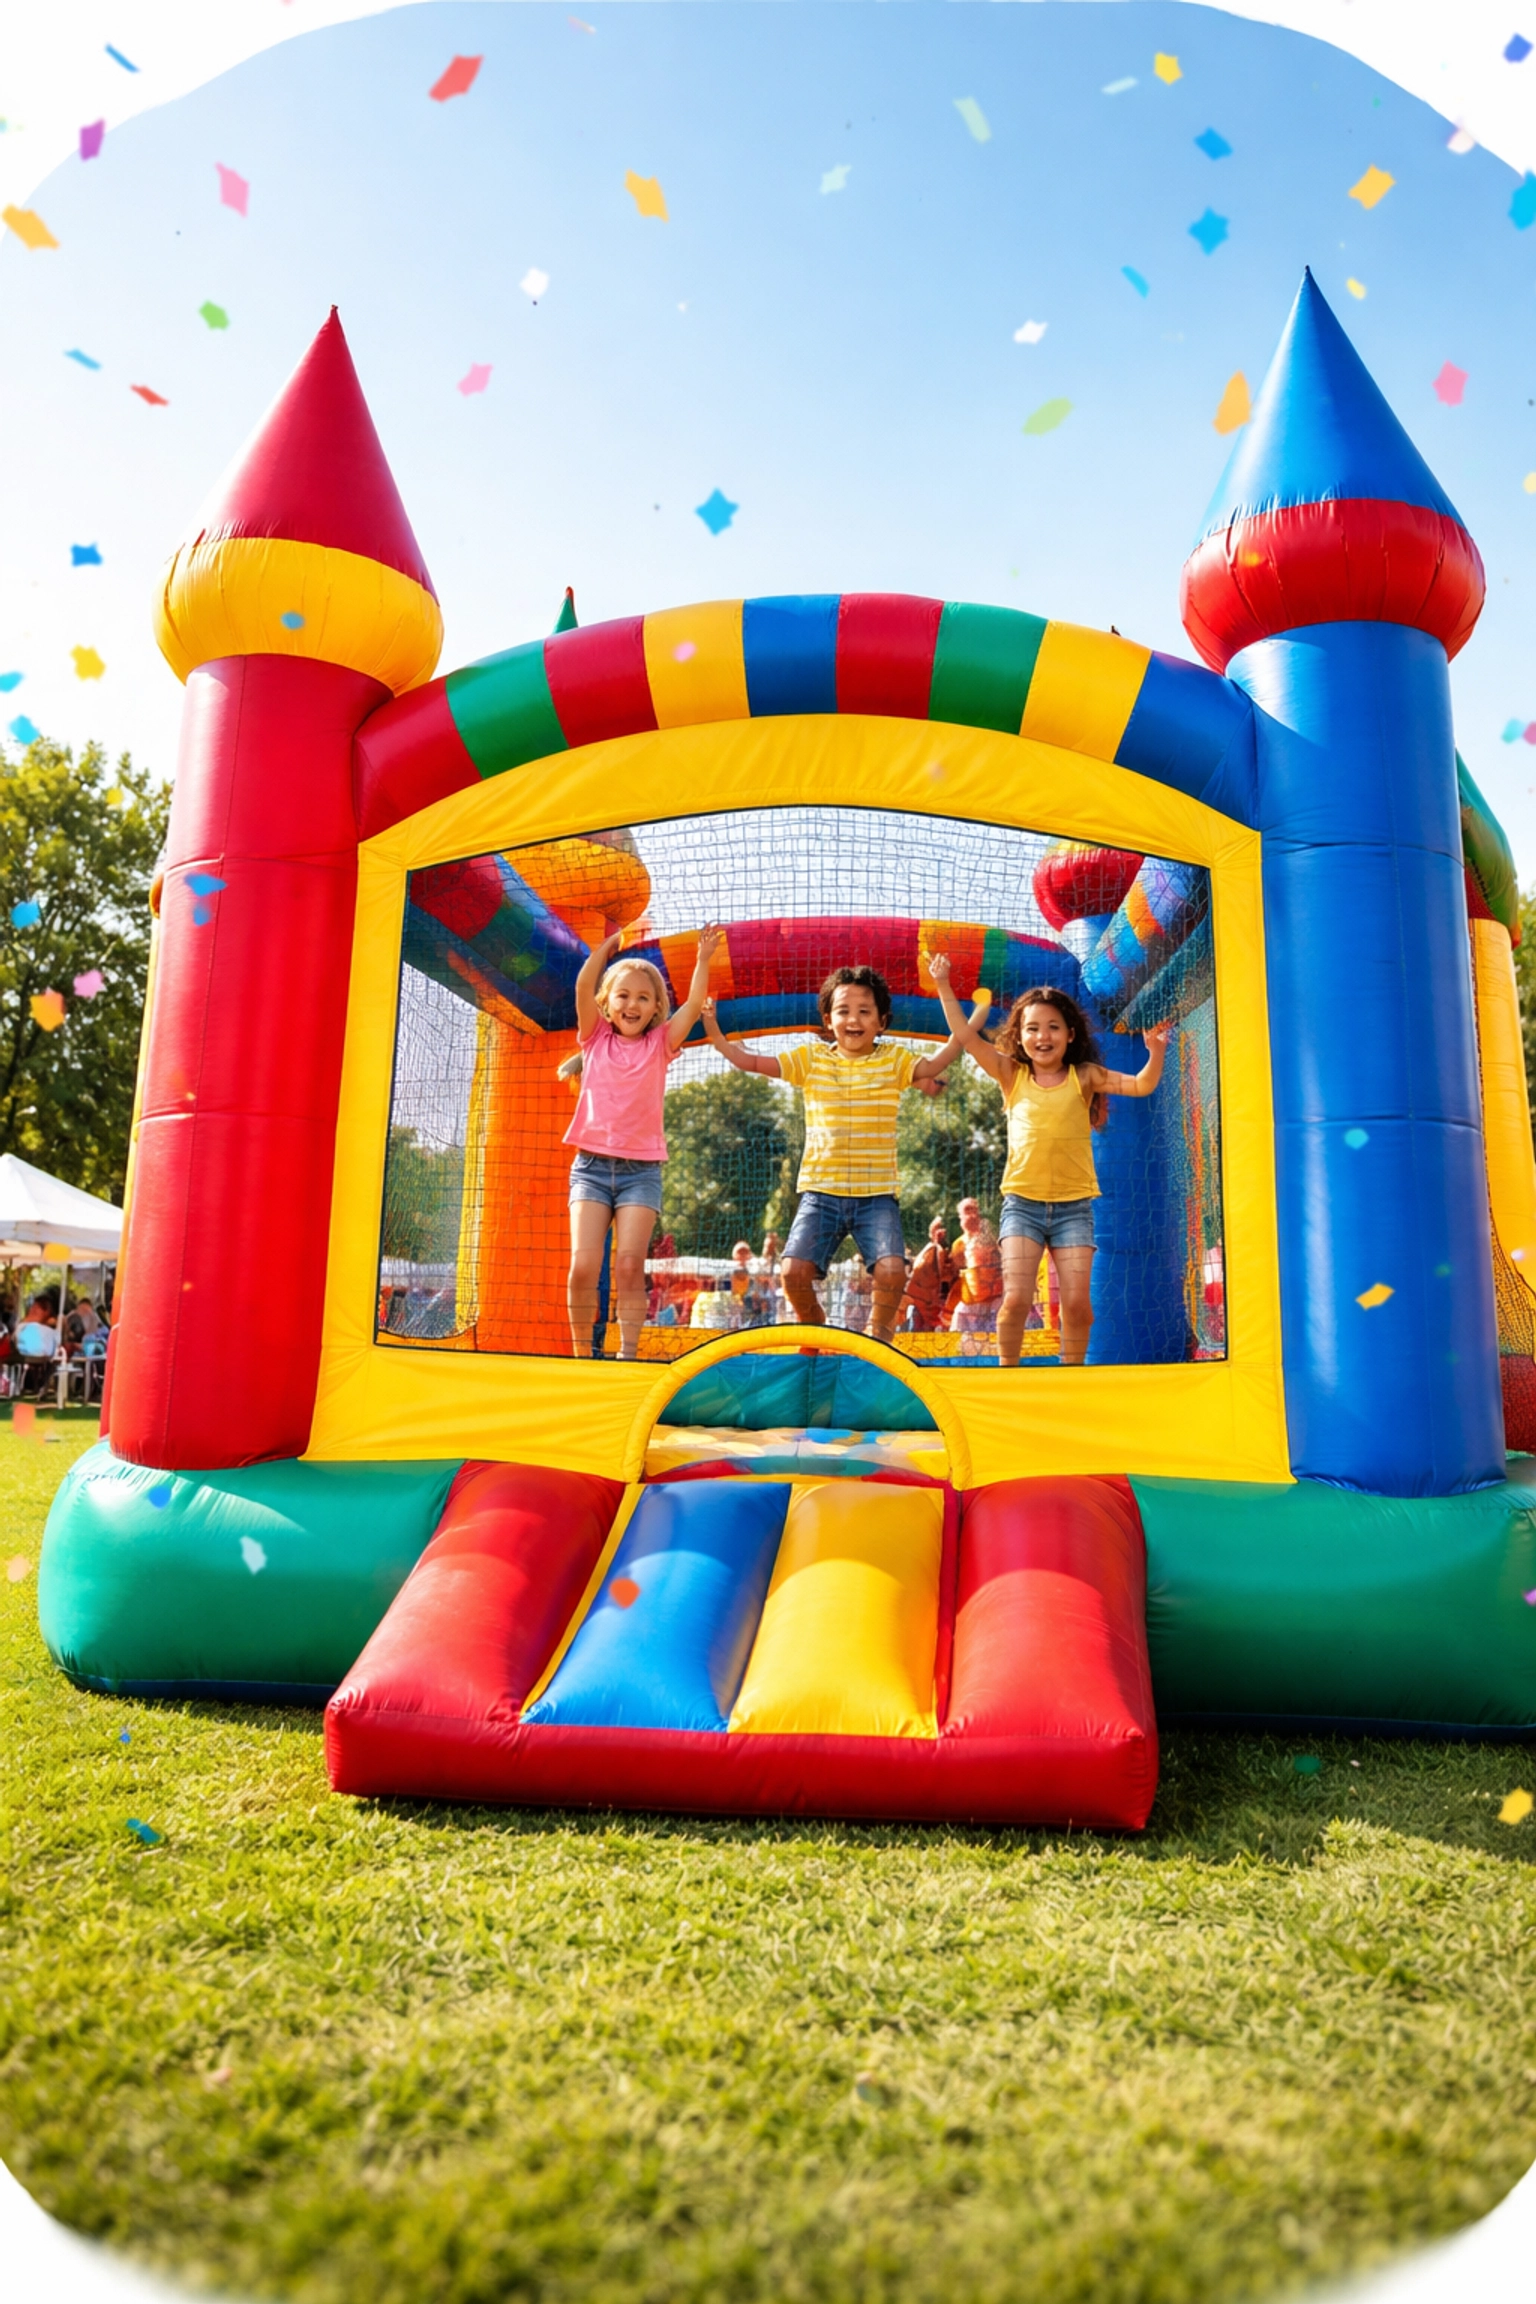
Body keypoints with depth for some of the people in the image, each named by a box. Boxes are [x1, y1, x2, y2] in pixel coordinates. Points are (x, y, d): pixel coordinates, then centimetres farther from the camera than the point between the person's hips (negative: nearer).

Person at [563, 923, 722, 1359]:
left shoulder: (659, 1045, 10)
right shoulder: (595, 1040, 10)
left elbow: (694, 1003, -1)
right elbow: (584, 985, -1)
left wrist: (703, 958, -5)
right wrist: (611, 942, -1)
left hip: (641, 1168, 0)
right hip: (591, 1164, 0)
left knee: (629, 1266, -11)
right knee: (583, 1266, -10)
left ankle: (628, 1353, -6)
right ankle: (582, 1354, 2)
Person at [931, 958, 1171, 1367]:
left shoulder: (1083, 1077, 3)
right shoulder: (1012, 1076, 4)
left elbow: (1141, 1085, -3)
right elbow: (966, 1037, -2)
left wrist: (1155, 1053, -21)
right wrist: (944, 987, -5)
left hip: (1073, 1205, 0)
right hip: (1022, 1202, 0)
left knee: (1076, 1301, -5)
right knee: (1016, 1299, -9)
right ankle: (1007, 1369, 11)